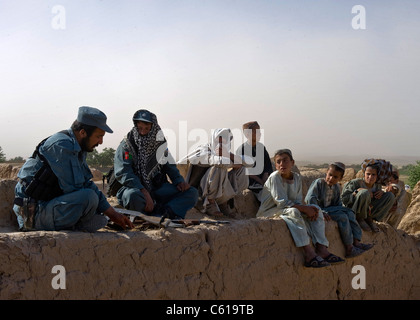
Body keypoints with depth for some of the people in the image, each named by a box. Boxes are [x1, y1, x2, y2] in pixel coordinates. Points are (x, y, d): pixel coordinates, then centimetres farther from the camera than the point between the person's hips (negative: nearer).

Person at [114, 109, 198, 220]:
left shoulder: (159, 144, 10)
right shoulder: (126, 145, -5)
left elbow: (170, 166, 19)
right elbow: (124, 173, -16)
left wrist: (179, 181, -2)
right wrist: (144, 192, -28)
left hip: (157, 189, 5)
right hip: (135, 188, -5)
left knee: (192, 192, -13)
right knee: (133, 196, -42)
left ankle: (165, 211, -34)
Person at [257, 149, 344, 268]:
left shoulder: (297, 177, 5)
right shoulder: (274, 177, -16)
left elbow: (298, 201, 3)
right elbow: (282, 202, -22)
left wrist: (310, 209, -19)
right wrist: (305, 209, -23)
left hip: (287, 209, 8)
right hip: (269, 212, -8)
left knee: (316, 209, -6)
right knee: (293, 212, -36)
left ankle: (321, 249, -21)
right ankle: (309, 253, -42)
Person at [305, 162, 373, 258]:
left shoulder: (336, 188, 11)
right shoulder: (319, 182, -12)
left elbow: (338, 204, 17)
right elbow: (309, 199, -23)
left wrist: (342, 210, -4)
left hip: (330, 209, 8)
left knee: (350, 213, -8)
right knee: (342, 217, -23)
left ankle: (356, 242, -14)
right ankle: (349, 248, -23)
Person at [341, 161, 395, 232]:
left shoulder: (378, 186, 3)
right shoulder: (355, 183, -14)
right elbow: (344, 199, -17)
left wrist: (381, 192, -5)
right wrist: (357, 191, -29)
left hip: (368, 212, 6)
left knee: (390, 195, -2)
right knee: (364, 192, -34)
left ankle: (369, 219, -4)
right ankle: (359, 219, -13)